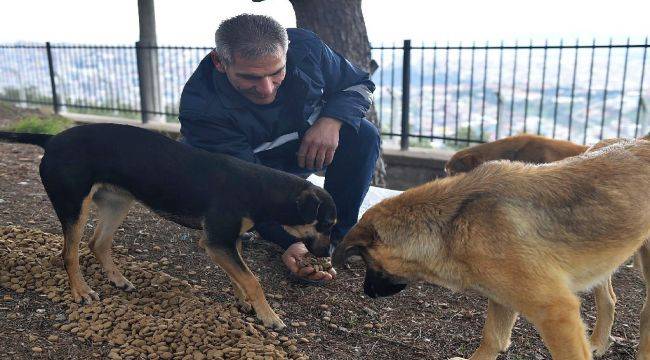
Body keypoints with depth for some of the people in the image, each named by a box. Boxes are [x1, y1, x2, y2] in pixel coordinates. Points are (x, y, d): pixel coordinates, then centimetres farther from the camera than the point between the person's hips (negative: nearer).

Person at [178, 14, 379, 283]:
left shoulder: (305, 46, -24)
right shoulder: (201, 109, -34)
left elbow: (358, 84, -8)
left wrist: (331, 120, -29)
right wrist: (292, 242, -46)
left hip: (311, 146, 3)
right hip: (256, 166, -2)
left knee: (363, 134, -24)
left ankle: (338, 233, -11)